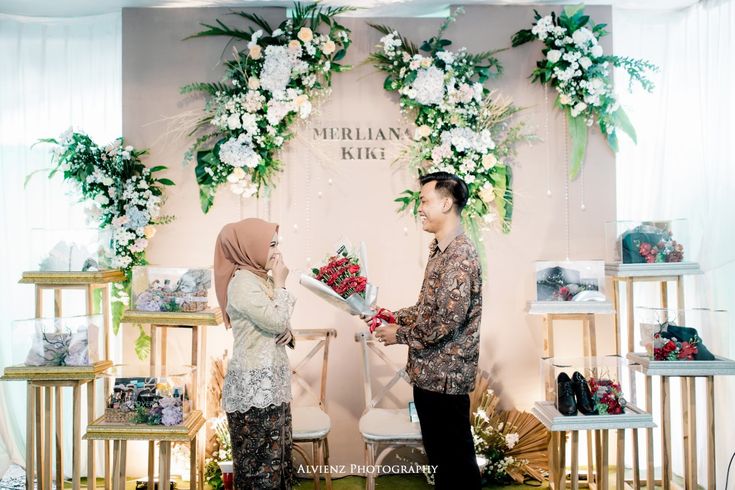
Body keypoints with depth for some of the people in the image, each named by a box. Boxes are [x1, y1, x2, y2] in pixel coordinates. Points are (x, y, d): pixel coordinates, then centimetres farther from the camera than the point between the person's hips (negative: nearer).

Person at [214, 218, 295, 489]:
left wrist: (287, 332, -2)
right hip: (254, 385, -9)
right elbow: (277, 321, -22)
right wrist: (280, 284, -10)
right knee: (260, 457, 1)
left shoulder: (261, 277, 12)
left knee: (275, 452, 15)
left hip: (270, 381, 9)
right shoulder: (243, 282, -15)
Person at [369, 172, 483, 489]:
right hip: (429, 372, 9)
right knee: (438, 451, 21)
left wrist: (400, 335, -13)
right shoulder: (440, 250, 11)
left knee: (455, 457, 7)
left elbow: (447, 321, -26)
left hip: (445, 376, -9)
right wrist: (393, 317, 7)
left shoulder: (460, 255, -21)